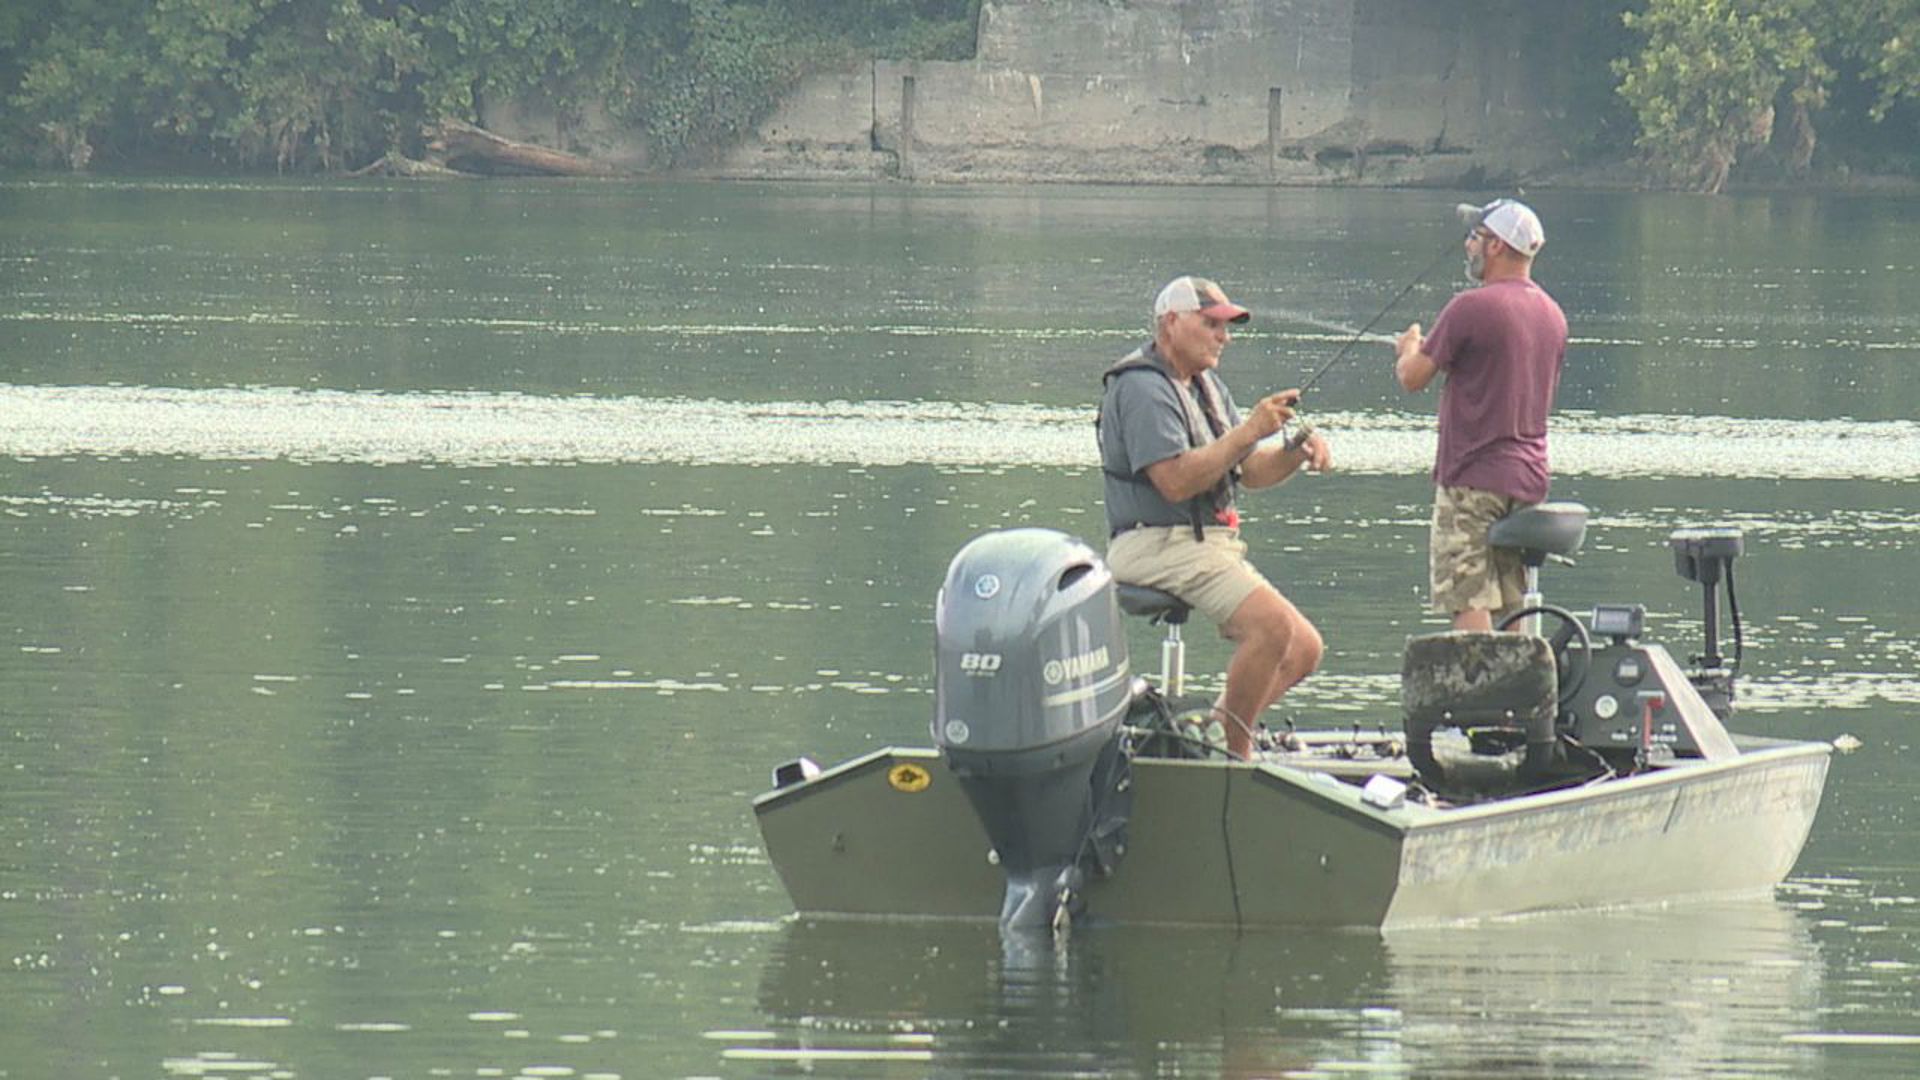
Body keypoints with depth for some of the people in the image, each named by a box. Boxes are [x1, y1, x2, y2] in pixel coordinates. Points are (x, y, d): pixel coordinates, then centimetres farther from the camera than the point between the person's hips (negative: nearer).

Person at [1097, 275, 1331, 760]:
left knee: (1303, 649, 5)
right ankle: (1233, 751, -17)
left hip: (1210, 546, 10)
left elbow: (1253, 472, 18)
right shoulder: (1143, 389, -12)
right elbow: (1176, 481, -23)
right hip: (1159, 545, -10)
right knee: (1272, 626, -27)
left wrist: (1298, 450, -3)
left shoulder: (1207, 387, 19)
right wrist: (1249, 432, -23)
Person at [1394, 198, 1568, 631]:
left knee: (1469, 605, -9)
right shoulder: (1552, 315, 11)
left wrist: (1408, 349, 15)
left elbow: (1413, 379, -9)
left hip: (1473, 480, -8)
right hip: (1530, 478, 8)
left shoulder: (1471, 308, -14)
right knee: (1510, 610, 12)